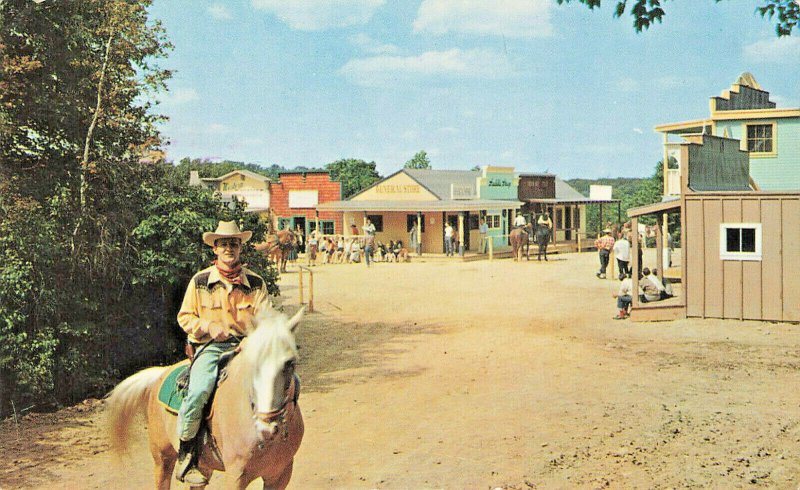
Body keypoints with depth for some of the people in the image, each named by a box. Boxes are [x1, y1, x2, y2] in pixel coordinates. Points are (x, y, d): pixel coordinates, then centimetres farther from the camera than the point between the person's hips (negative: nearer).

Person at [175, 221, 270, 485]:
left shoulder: (255, 282, 8)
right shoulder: (200, 281, 4)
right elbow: (185, 317, 9)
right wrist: (209, 328, -10)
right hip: (210, 347, -2)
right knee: (197, 392, -29)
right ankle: (185, 455, -9)